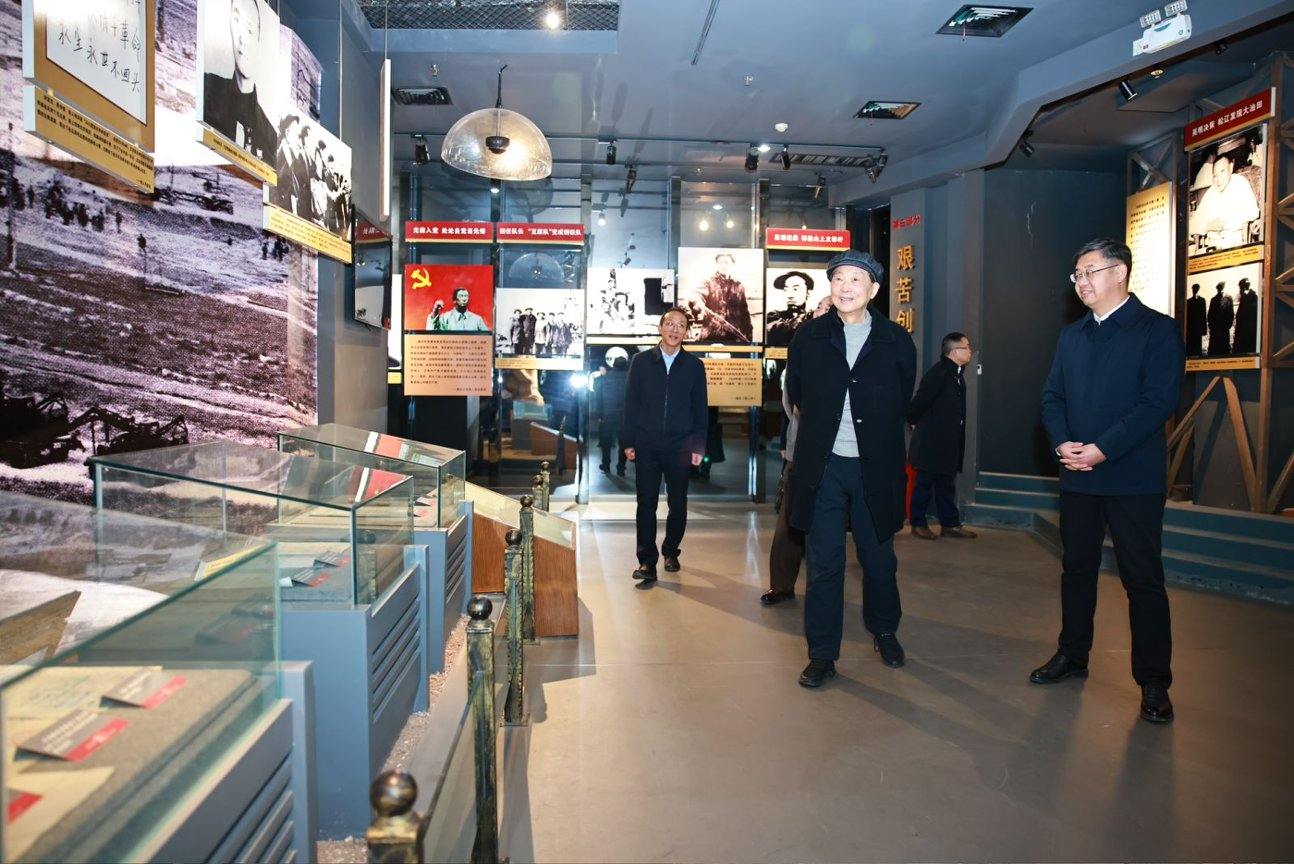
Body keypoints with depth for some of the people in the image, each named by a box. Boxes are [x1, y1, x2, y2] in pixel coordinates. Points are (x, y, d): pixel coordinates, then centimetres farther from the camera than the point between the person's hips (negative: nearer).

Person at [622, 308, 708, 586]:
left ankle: (670, 552, 27)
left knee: (678, 503, 8)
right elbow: (630, 403, 4)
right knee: (646, 503, 0)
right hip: (647, 445, 0)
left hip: (680, 447, 1)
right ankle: (647, 562, 5)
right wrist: (628, 442, -1)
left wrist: (698, 446, 0)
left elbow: (700, 409, 6)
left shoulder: (694, 365, 5)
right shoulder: (641, 361, 4)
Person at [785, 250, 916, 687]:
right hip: (822, 466, 0)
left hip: (874, 467, 0)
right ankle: (822, 654, 16)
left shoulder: (897, 341, 0)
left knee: (879, 558, 14)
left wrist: (879, 441, 11)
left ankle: (884, 631, 40)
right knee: (823, 564, 4)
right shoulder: (808, 337, 1)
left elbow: (902, 404, 10)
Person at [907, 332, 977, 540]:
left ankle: (950, 524, 21)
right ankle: (918, 523, 13)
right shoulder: (939, 373, -19)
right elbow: (920, 401, -21)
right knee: (924, 483, 3)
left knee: (946, 484, 14)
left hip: (948, 443, 9)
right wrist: (915, 421, -7)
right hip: (932, 441, -9)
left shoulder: (956, 375, 11)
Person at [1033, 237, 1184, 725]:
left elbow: (1159, 401, -14)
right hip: (1078, 475, 5)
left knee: (1142, 578, 1)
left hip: (1133, 476, -5)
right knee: (1076, 568, 14)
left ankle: (1153, 682, 13)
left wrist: (1102, 448, -20)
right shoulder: (1071, 336, 12)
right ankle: (1072, 656, 28)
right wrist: (1062, 443, -10)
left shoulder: (1157, 330, -5)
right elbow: (1052, 396, 8)